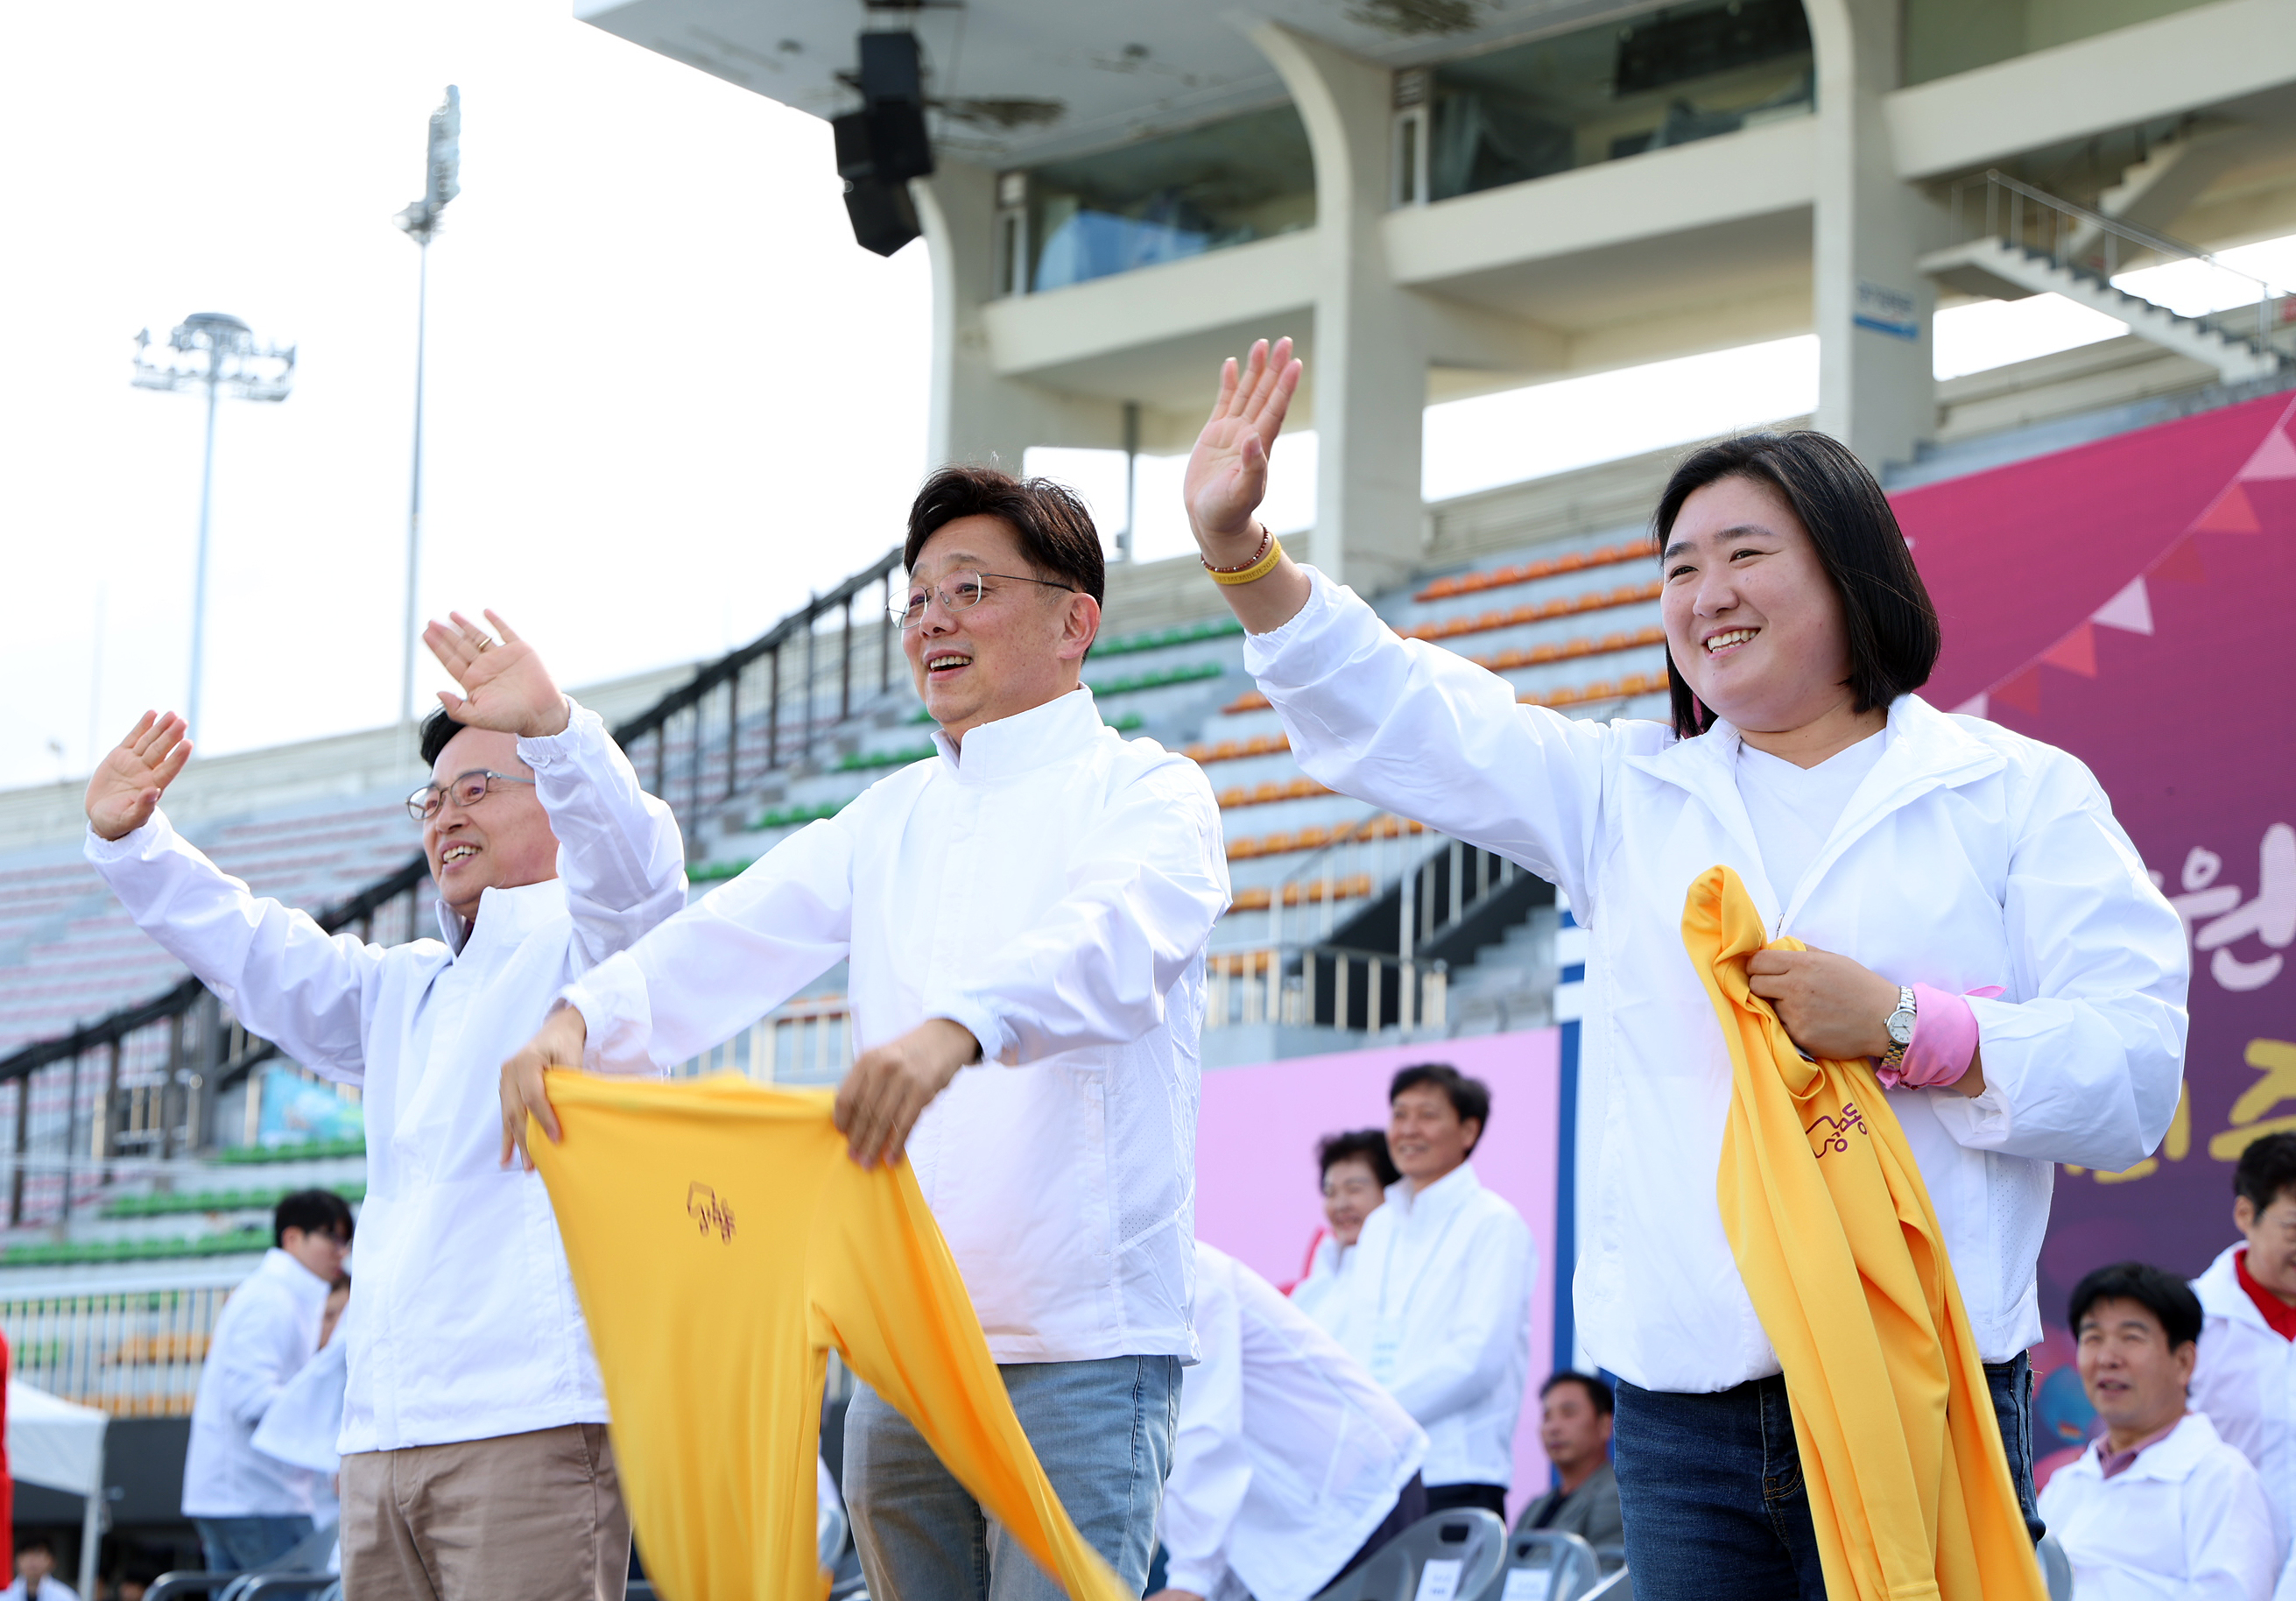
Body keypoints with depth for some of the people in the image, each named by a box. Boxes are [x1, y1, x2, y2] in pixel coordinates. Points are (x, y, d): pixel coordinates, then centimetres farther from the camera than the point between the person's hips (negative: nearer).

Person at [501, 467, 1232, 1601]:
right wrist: (582, 1017, -16)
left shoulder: (1144, 792, -1)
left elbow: (1113, 936, -23)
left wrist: (959, 1029, -43)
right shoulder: (892, 816, 18)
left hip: (1079, 1347, -6)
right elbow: (733, 941, 4)